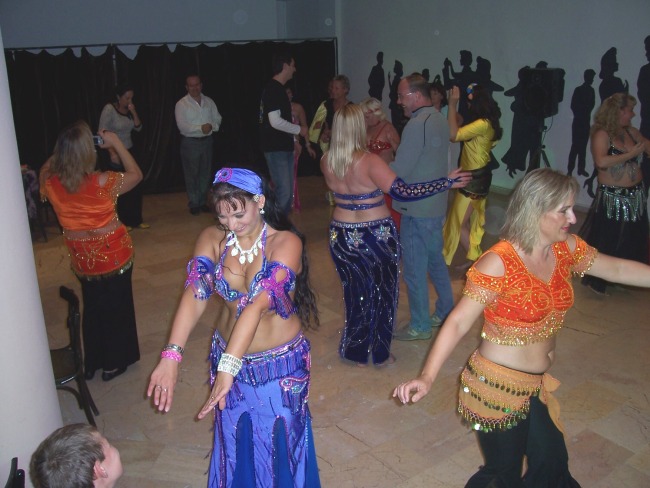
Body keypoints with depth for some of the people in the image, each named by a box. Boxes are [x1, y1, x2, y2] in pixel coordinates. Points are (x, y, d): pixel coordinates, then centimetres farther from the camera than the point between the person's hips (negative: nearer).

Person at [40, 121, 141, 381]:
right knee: (117, 307, 16)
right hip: (114, 255, -4)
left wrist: (65, 149, 4)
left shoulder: (50, 182, -15)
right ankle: (113, 364, 31)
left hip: (82, 259, 4)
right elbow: (136, 174, -9)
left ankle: (91, 364, 37)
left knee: (92, 307, 24)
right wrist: (116, 143, -7)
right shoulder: (102, 182, -27)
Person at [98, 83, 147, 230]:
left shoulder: (129, 110, 4)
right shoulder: (109, 109, -12)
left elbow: (138, 128, 5)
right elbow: (102, 133, -15)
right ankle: (123, 222, 15)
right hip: (116, 154, -6)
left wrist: (134, 112, -9)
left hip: (129, 152, 6)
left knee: (136, 186, 5)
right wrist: (112, 153, -21)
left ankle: (136, 220, 18)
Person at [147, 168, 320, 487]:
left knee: (280, 443, 15)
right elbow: (194, 296, -22)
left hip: (280, 364, -3)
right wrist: (171, 355, -36)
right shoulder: (211, 239, -9)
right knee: (235, 442, 20)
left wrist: (228, 367, -40)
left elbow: (257, 304, -32)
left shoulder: (286, 243, -21)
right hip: (228, 357, 3)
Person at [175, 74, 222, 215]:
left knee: (205, 173, 10)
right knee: (191, 174, 0)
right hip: (190, 142, -4)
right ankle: (194, 204, 9)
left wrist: (211, 126, -15)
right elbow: (182, 126, -13)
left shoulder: (209, 101, 8)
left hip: (207, 141, 4)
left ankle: (202, 201, 21)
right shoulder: (181, 104, -4)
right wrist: (201, 128, -20)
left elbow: (217, 119, 7)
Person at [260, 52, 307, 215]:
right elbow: (275, 121, -23)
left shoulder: (278, 88, 15)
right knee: (283, 191, -11)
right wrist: (299, 129, -11)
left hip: (284, 146, 10)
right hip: (276, 148, -10)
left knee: (288, 189, 13)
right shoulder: (273, 89, -15)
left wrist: (293, 140, 19)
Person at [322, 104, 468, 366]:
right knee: (382, 292, 16)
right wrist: (446, 182, -23)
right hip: (376, 235, -4)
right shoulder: (370, 162, -23)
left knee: (355, 291, 20)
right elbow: (402, 191, -27)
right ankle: (379, 353, 28)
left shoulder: (326, 161, -6)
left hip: (342, 234, 4)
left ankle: (355, 350, 32)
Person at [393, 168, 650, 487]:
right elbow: (458, 322, -24)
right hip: (497, 388, -7)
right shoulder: (499, 263, -23)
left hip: (535, 387, 7)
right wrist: (427, 377, -34)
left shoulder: (566, 249, -3)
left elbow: (620, 270, 11)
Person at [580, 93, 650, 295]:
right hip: (612, 198, -7)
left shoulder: (632, 132, 5)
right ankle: (596, 281, 23)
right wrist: (631, 154, -23)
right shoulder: (602, 134, -14)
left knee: (631, 240, 17)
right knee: (606, 241, 5)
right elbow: (601, 161, -28)